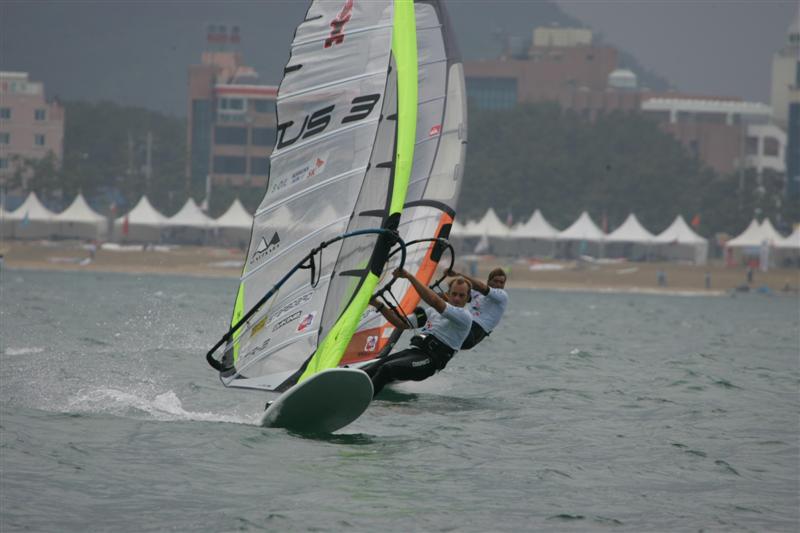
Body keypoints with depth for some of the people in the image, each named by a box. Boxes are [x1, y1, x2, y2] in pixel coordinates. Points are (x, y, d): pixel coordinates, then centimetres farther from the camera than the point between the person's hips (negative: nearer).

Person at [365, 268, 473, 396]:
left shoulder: (464, 317, -2)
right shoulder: (434, 311, 24)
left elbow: (435, 302, -18)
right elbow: (402, 324, 26)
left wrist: (410, 276, -18)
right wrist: (378, 306, 13)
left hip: (431, 359, -7)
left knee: (386, 369, -30)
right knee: (370, 371, -15)